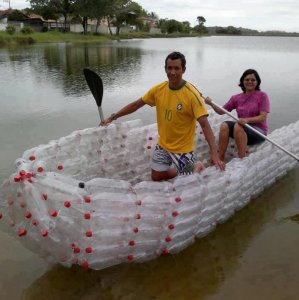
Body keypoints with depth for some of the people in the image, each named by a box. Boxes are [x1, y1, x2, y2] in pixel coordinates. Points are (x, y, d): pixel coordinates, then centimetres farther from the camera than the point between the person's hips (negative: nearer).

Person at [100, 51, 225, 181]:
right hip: (162, 145, 5)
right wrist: (112, 117, 8)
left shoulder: (192, 94, -22)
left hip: (183, 148, -5)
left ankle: (198, 167, 33)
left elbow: (205, 125, -25)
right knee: (156, 177, 15)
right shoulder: (158, 89, -7)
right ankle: (183, 169, 37)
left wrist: (214, 154, -33)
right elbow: (136, 104, 6)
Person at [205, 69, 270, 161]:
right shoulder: (237, 98, 9)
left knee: (238, 126, -32)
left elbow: (263, 117, -11)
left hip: (259, 132, -4)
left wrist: (247, 120, -28)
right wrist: (211, 104, -10)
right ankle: (220, 160, -24)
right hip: (242, 131, 4)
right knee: (224, 125, -23)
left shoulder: (262, 95, -3)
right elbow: (222, 111, 9)